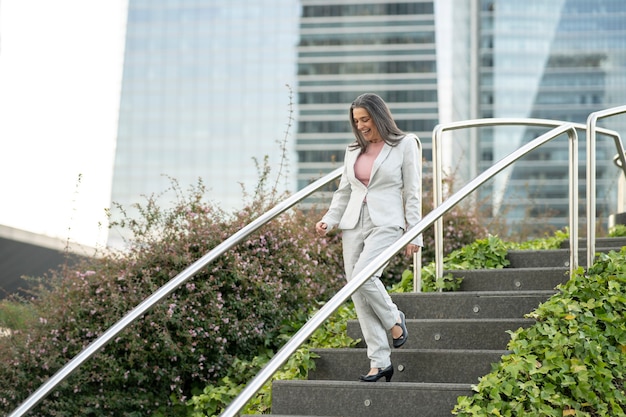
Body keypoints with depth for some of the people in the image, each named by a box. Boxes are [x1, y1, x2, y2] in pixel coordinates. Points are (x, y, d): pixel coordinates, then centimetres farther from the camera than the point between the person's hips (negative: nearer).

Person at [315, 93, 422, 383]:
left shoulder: (405, 145, 2)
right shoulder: (353, 150, 16)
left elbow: (412, 193, -1)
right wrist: (328, 221, 4)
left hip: (386, 224, -6)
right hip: (353, 225, 6)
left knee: (362, 277, -27)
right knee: (358, 295, -2)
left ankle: (394, 319, 1)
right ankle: (380, 362, 3)